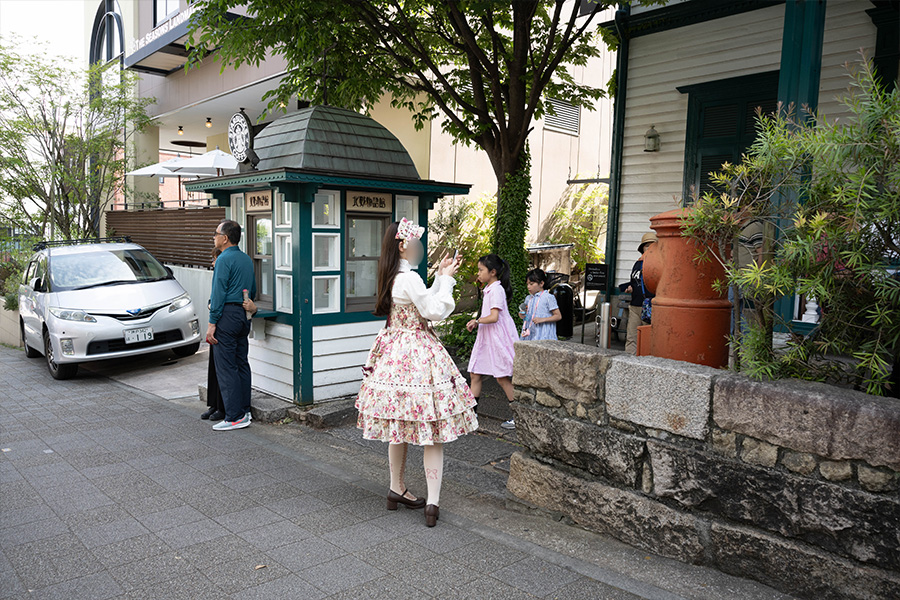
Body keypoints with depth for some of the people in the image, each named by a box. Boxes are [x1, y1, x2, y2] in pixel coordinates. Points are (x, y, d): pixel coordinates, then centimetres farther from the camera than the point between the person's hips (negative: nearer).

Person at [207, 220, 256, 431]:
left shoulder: (224, 259, -11)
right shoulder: (247, 259, 14)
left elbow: (219, 293, -15)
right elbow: (253, 290, 20)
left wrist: (212, 324, -13)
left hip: (227, 314, -9)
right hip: (244, 315, 9)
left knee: (226, 368, -5)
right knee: (241, 364, 12)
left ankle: (234, 417, -4)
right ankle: (244, 411, 17)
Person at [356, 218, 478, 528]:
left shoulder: (392, 277, 10)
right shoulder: (409, 278, -18)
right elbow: (435, 311, -15)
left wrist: (440, 276, 15)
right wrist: (445, 278, -5)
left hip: (395, 350, 9)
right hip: (417, 354, -9)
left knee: (399, 427, 16)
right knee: (432, 432, -3)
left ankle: (397, 490, 27)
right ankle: (432, 502, -1)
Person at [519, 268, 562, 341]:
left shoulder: (548, 297, -5)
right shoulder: (528, 298, 15)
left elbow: (558, 316, -7)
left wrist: (542, 319, -17)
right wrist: (522, 315, 3)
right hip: (529, 335, 6)